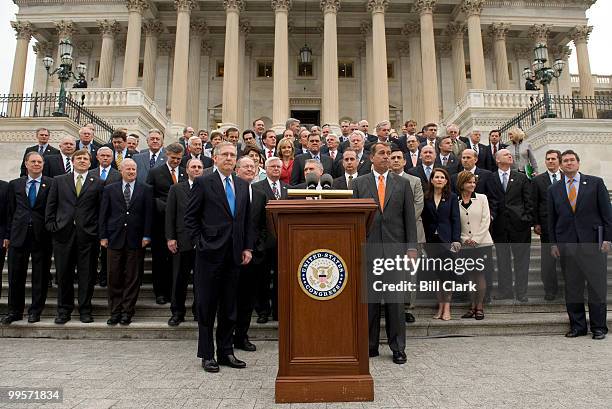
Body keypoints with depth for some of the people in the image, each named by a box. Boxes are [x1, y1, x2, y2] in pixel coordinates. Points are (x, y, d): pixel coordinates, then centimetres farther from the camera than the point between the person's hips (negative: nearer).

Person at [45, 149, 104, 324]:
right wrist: (51, 226, 1)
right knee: (64, 274, 8)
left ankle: (85, 310, 16)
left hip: (88, 235, -1)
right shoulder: (59, 181, 11)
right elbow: (50, 206, 10)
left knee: (87, 274, 4)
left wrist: (100, 231, -3)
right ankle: (64, 310, 21)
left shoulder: (98, 183, 6)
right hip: (63, 233, 2)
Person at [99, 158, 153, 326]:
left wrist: (146, 236, -4)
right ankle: (115, 312, 17)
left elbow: (149, 214, 2)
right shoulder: (109, 189, 8)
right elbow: (103, 214, 7)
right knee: (114, 277, 5)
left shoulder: (146, 189, 5)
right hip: (115, 239, 1)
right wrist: (103, 236, 1)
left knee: (132, 278, 4)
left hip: (135, 240, -1)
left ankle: (127, 312, 15)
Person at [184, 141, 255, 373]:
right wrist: (199, 243, -8)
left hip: (234, 254, 5)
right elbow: (190, 217, -2)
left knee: (229, 306, 12)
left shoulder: (243, 185, 12)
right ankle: (207, 355, 18)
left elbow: (247, 220, 14)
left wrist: (248, 248, 7)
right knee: (207, 306, 5)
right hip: (210, 252, -4)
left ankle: (226, 352, 24)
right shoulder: (203, 183, -2)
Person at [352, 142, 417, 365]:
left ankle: (398, 348, 16)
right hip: (368, 248, 0)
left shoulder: (402, 183, 9)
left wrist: (412, 247, -1)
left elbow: (410, 218, 6)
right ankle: (370, 345, 20)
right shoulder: (359, 183, 8)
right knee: (369, 299, 7)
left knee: (396, 300, 4)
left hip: (395, 248, 0)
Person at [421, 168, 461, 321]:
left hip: (447, 239, -2)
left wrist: (456, 239, -10)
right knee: (437, 273, 6)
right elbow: (424, 220, 5)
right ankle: (440, 307, 14)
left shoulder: (452, 197, 3)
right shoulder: (426, 198, 6)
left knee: (447, 271, -4)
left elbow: (455, 220, -1)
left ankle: (447, 308, 3)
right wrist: (424, 240, -1)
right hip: (431, 240, 2)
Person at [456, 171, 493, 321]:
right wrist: (464, 238, -9)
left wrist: (476, 239, -10)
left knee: (480, 274, 1)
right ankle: (472, 306, 18)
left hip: (482, 243, -1)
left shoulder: (481, 198, 2)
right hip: (465, 245, 1)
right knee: (471, 276, 8)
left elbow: (486, 220, -3)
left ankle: (480, 307, 11)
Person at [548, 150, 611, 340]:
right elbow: (552, 219, 11)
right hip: (567, 244, 2)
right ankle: (577, 326, 17)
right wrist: (554, 243, 5)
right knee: (572, 288, 6)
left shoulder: (595, 183, 5)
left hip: (593, 242, -2)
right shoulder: (554, 189, 10)